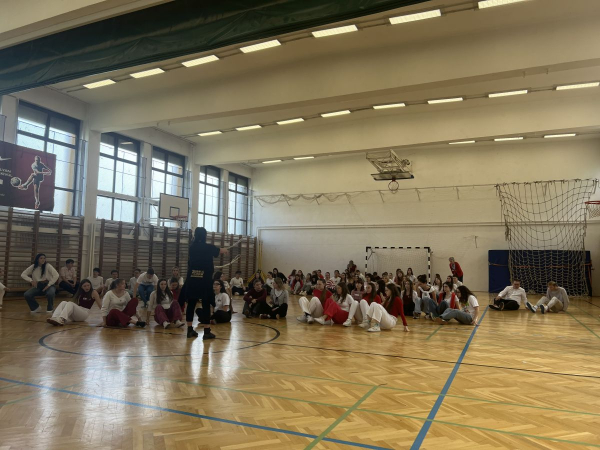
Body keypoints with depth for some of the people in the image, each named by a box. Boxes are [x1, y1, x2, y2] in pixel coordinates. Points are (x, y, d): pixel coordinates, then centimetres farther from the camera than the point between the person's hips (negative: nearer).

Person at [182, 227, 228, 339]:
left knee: (191, 304, 9)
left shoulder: (192, 247, 6)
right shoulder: (208, 247, -4)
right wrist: (225, 250, 41)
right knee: (206, 305, 1)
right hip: (204, 281, -4)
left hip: (192, 280, 4)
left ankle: (190, 330, 15)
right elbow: (221, 251, 16)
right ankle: (206, 332, 3)